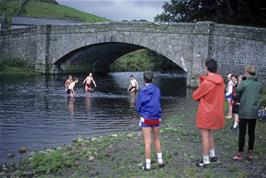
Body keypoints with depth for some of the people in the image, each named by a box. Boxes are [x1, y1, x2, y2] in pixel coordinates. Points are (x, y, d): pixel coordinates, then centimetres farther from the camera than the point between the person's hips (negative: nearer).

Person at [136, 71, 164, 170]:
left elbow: (138, 107, -3)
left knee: (147, 142, 1)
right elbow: (158, 102, 8)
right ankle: (160, 160, 23)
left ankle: (147, 164, 6)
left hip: (146, 119, -3)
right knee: (157, 139, 20)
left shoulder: (142, 92, -10)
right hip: (156, 118, 3)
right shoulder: (157, 90, -3)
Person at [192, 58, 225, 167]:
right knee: (209, 135, 23)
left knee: (205, 137, 1)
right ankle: (212, 155, 28)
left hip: (206, 113, -7)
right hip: (215, 112, 8)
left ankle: (205, 161, 7)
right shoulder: (221, 82, 1)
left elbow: (195, 96, -11)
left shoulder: (206, 82, -21)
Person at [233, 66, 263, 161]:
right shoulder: (259, 84, 1)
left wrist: (239, 82, 6)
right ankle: (250, 153, 18)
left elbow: (237, 92, -4)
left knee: (242, 133, 4)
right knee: (252, 133, 12)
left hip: (244, 112, -4)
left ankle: (240, 154, 8)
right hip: (254, 113, 4)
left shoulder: (244, 83, -15)